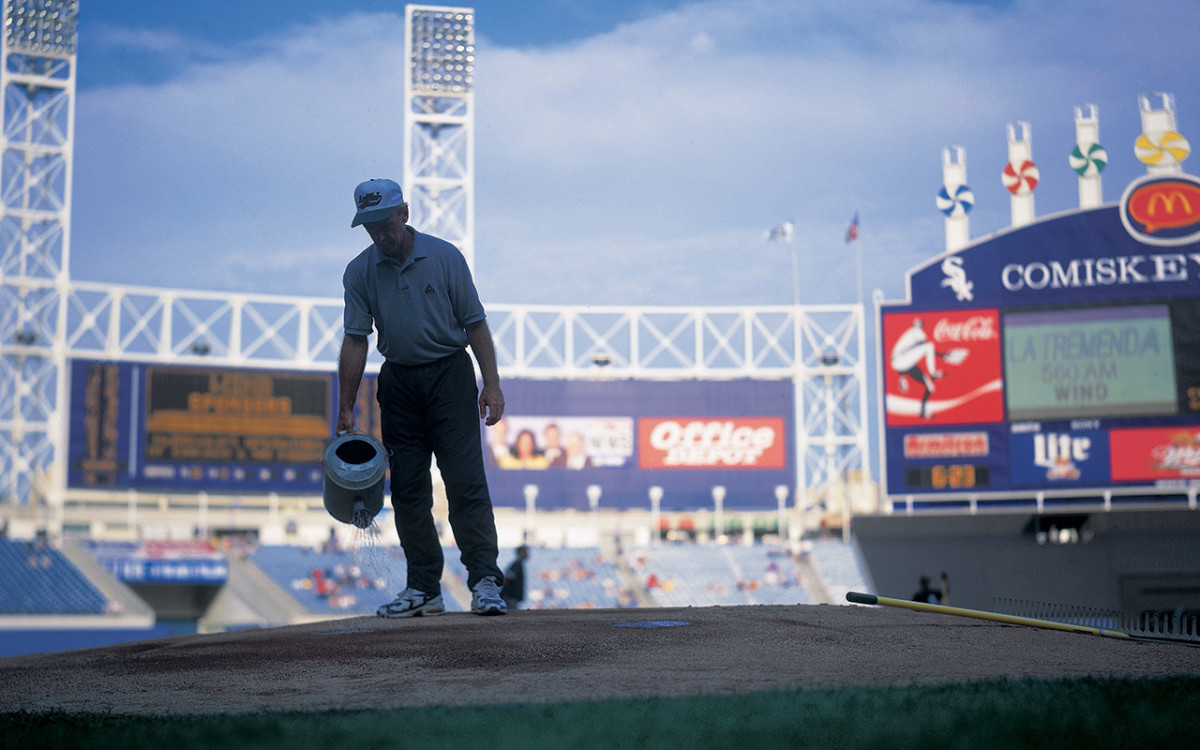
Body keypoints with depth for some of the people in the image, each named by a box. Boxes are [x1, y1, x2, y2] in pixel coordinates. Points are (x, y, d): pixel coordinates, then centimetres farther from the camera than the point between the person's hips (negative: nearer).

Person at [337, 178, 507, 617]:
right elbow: (355, 339, 1)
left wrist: (491, 384, -9)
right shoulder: (359, 272, 0)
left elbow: (475, 324, -2)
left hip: (450, 374, -3)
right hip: (398, 380, 3)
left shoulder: (445, 257, -5)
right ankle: (424, 589, 10)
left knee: (466, 482, -11)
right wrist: (346, 408, -3)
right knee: (407, 489, 3)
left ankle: (484, 580, -9)